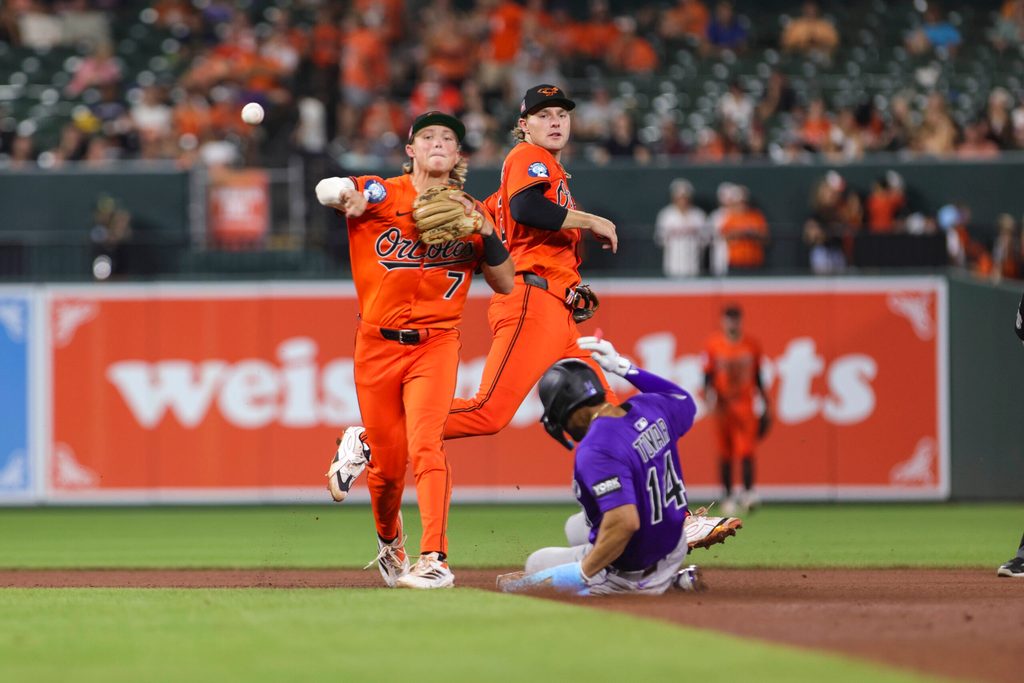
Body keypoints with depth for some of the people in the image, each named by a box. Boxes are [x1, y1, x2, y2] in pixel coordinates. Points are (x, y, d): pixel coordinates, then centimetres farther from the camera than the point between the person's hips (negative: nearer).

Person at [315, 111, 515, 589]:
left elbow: (506, 285, 6)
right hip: (377, 344, 0)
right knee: (388, 462, 5)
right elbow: (327, 190, -11)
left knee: (425, 445, -20)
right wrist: (350, 193, -33)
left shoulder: (470, 213, 7)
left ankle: (434, 560, -24)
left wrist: (485, 232, -10)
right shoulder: (381, 196, 2)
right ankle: (389, 542, 35)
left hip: (435, 344, 0)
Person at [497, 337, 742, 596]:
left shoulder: (594, 451, -31)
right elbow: (686, 402, 18)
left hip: (628, 572, -9)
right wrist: (623, 366, 16)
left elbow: (624, 522, -40)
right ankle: (671, 578, 11)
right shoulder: (647, 408, -7)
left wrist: (583, 575, -30)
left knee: (537, 564, 15)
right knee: (576, 526, 33)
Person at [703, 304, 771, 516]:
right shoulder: (713, 345, 1)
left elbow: (758, 379, 12)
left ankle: (748, 492, -15)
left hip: (745, 405, 0)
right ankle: (728, 497, 15)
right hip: (723, 407, 0)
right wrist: (710, 397, -16)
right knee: (725, 454, 6)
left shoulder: (752, 346, 5)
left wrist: (766, 405, 13)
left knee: (746, 450, -14)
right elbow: (708, 378, 1)